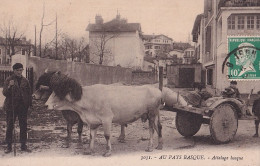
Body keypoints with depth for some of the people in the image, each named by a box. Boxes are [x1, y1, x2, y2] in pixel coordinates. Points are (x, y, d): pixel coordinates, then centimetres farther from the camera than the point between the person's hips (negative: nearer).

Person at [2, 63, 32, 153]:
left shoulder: (25, 80, 7)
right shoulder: (8, 80, -1)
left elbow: (29, 93, 13)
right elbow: (4, 93, -7)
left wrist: (30, 104, 8)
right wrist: (9, 86, -25)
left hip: (23, 106, 3)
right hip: (11, 106, -2)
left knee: (23, 126, 5)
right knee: (10, 126, 1)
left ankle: (23, 145, 15)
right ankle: (9, 146, 11)